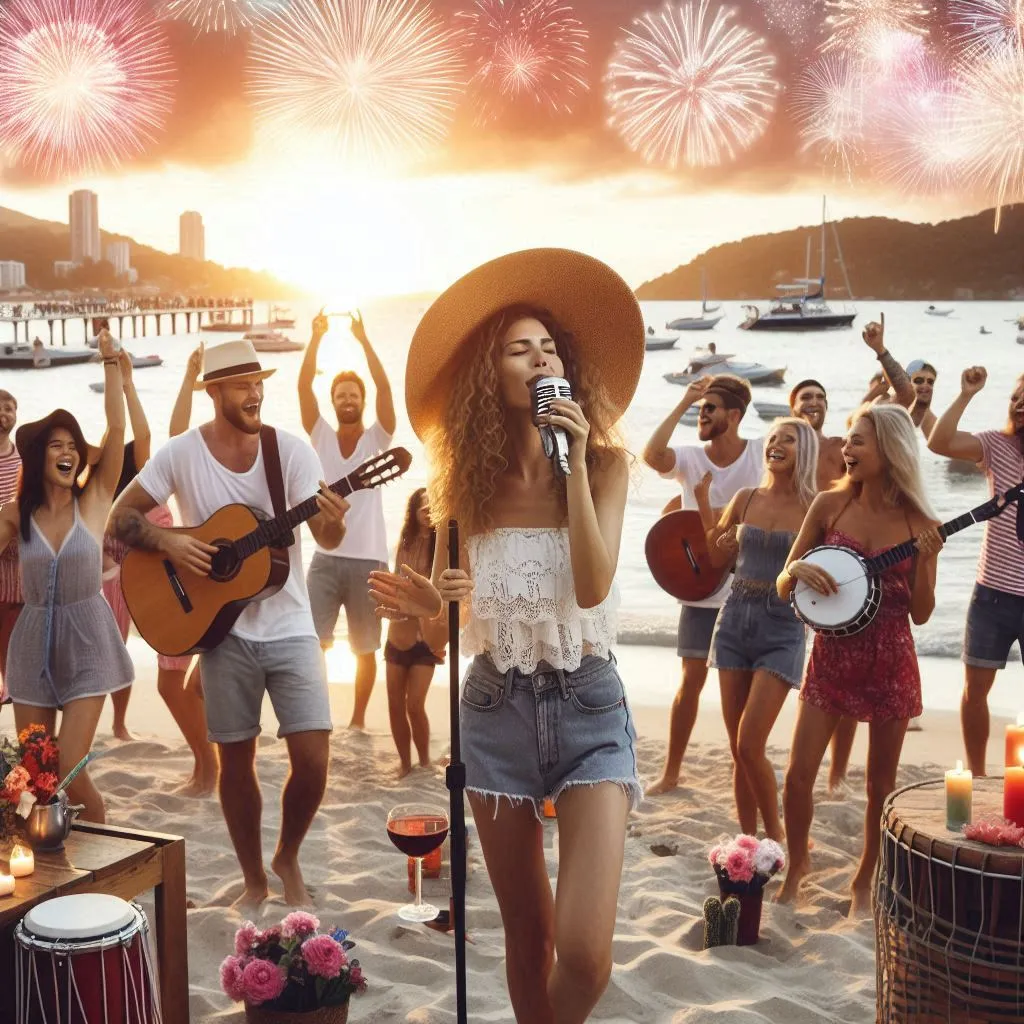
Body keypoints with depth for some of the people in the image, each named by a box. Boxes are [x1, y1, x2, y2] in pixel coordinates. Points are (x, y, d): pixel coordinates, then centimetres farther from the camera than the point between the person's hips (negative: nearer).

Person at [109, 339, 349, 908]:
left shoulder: (292, 450, -5)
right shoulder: (182, 454, -4)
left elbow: (328, 540, -11)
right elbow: (121, 517, 1)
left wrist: (333, 520, -35)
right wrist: (168, 541, -18)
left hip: (290, 627, 0)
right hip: (225, 630, 0)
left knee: (313, 760, -7)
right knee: (236, 760, 8)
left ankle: (288, 858, 20)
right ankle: (254, 879, 26)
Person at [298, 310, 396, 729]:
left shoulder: (377, 438, 5)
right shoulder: (321, 436, 9)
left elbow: (385, 388, -9)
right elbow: (303, 386, -1)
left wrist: (363, 340, -13)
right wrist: (317, 336, -7)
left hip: (368, 558, -1)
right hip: (326, 556, 1)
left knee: (365, 648, 7)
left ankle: (358, 720, 20)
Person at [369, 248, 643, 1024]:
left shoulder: (605, 463, -5)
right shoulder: (468, 477, 1)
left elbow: (592, 586, -18)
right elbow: (453, 595, 10)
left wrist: (574, 462, -20)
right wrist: (426, 602, -13)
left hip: (588, 704, -2)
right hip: (496, 705, 2)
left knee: (586, 953, -12)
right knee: (524, 932, 13)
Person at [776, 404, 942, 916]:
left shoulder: (920, 524, -6)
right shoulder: (830, 504, -2)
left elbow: (920, 614, -4)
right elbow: (783, 587, 3)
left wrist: (925, 560, -19)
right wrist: (797, 570, -20)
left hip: (890, 665, -1)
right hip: (831, 658, 1)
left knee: (880, 783, 9)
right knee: (797, 774, -1)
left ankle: (864, 880, 30)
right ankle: (797, 863, 25)